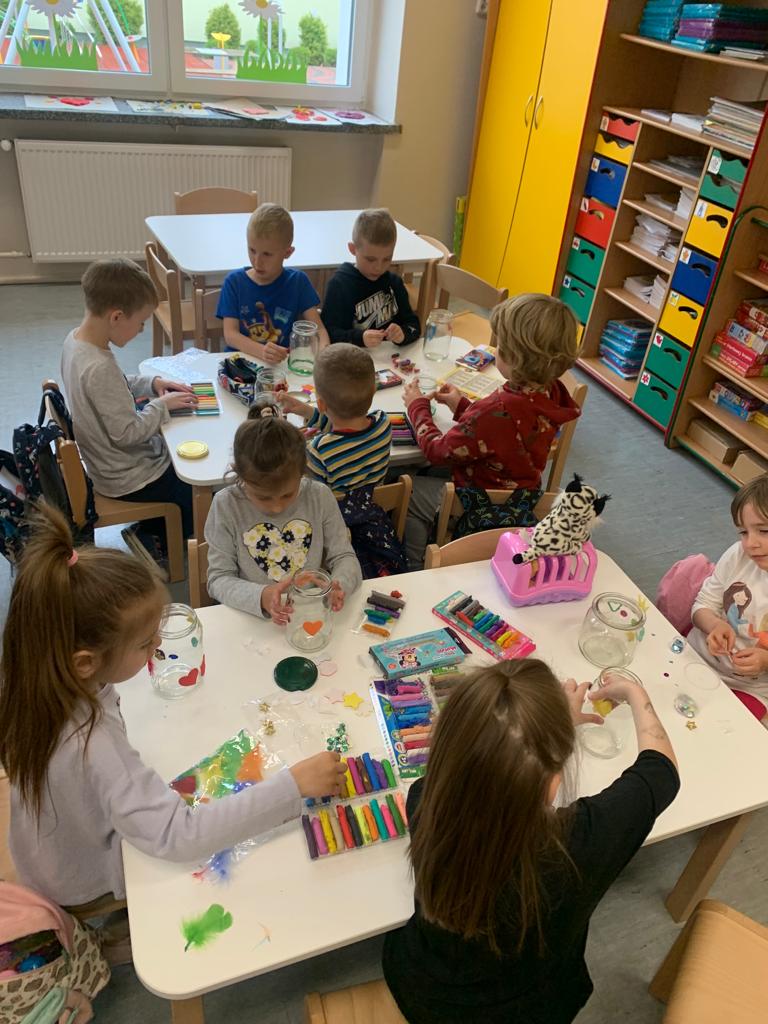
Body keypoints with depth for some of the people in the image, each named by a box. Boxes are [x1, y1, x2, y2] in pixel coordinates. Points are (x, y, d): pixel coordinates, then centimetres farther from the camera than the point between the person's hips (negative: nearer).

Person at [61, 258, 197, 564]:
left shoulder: (75, 338, -5)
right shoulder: (99, 367, -35)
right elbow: (127, 432, -30)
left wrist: (151, 383, 0)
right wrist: (162, 405, -16)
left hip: (105, 462, 9)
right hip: (128, 479, -9)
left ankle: (149, 531, 26)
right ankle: (152, 538, 16)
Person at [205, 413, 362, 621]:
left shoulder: (320, 496, -6)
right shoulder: (226, 505, -9)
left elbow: (344, 557, 1)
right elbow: (219, 579, -7)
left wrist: (338, 586, -21)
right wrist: (260, 597, -25)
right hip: (253, 621, -1)